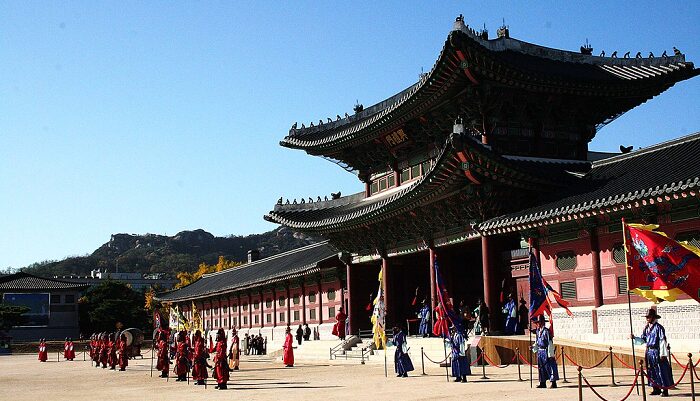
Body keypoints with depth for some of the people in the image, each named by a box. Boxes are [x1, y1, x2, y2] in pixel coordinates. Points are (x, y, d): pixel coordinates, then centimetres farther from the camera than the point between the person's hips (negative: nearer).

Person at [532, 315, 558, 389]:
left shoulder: (546, 331, -15)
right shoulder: (537, 331, 9)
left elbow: (550, 343, -15)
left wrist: (550, 354, -15)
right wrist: (533, 347, 6)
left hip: (546, 351, -8)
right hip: (540, 352, 8)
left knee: (550, 366, -3)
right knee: (541, 367, 12)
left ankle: (554, 383, 4)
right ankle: (543, 383, 20)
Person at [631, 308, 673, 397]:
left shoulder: (658, 327, -10)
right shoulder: (646, 328, 11)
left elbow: (663, 341, -12)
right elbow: (643, 340, 17)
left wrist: (662, 354, -14)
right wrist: (634, 338, 1)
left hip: (657, 351, -7)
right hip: (649, 352, 7)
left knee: (661, 371, -3)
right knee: (651, 371, 10)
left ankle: (665, 390, 3)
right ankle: (656, 389, 20)